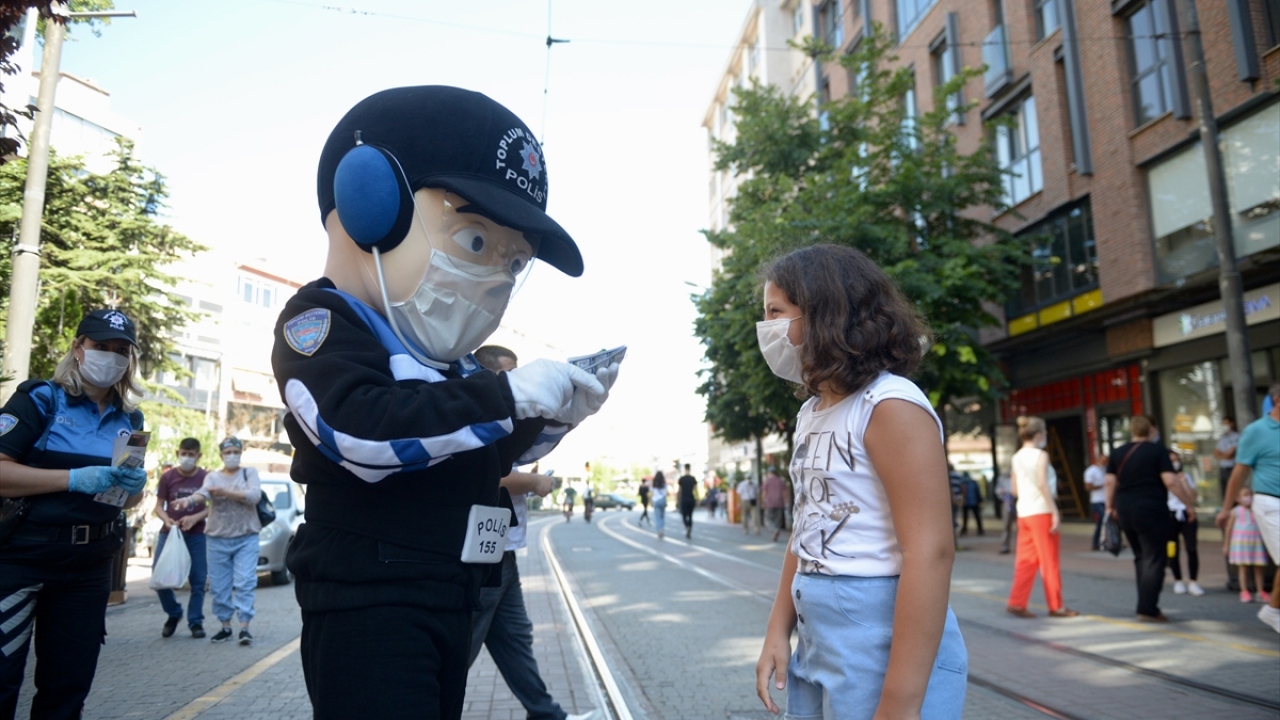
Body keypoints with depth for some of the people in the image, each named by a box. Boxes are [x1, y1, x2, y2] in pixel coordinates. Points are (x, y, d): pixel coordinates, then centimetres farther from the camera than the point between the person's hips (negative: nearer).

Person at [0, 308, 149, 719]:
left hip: (90, 567, 5)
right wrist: (76, 478, -24)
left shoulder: (130, 420, 10)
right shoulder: (39, 400, -5)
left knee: (69, 682, 12)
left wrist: (134, 486, -4)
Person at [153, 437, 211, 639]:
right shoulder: (167, 477, -1)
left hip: (196, 534, -1)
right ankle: (173, 613, 24)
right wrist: (166, 520, -15)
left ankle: (195, 621, 15)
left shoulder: (206, 477, -4)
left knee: (198, 580, 2)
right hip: (169, 532, 1)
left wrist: (195, 517, -17)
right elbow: (159, 505, 4)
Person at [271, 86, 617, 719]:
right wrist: (509, 393, -28)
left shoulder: (448, 357, 13)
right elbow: (360, 427, -31)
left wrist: (554, 414, 3)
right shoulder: (319, 322, -12)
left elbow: (493, 455, 22)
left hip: (448, 598, 9)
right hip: (364, 601, -9)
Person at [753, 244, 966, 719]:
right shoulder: (811, 413, 9)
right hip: (817, 644, 8)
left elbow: (930, 552, -22)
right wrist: (779, 629, 8)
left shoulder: (891, 405, -16)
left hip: (885, 648, -8)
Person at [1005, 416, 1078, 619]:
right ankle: (1056, 606, 10)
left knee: (1026, 559, 9)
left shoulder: (1016, 458, 12)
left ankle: (1017, 602, 5)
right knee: (1049, 561, 2)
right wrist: (1055, 511, -19)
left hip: (1023, 512, 7)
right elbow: (1042, 484, -19)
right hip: (1041, 511, -7)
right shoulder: (1040, 455, -8)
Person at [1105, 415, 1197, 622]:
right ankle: (1148, 609, -6)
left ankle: (1145, 605, 20)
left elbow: (1110, 482, 7)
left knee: (1141, 558, 17)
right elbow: (1170, 481, -12)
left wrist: (1110, 506, 18)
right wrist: (1189, 504, -4)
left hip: (1125, 511, 6)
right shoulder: (1158, 450, -4)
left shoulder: (1117, 453, 9)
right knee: (1154, 560, -2)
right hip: (1151, 510, -5)